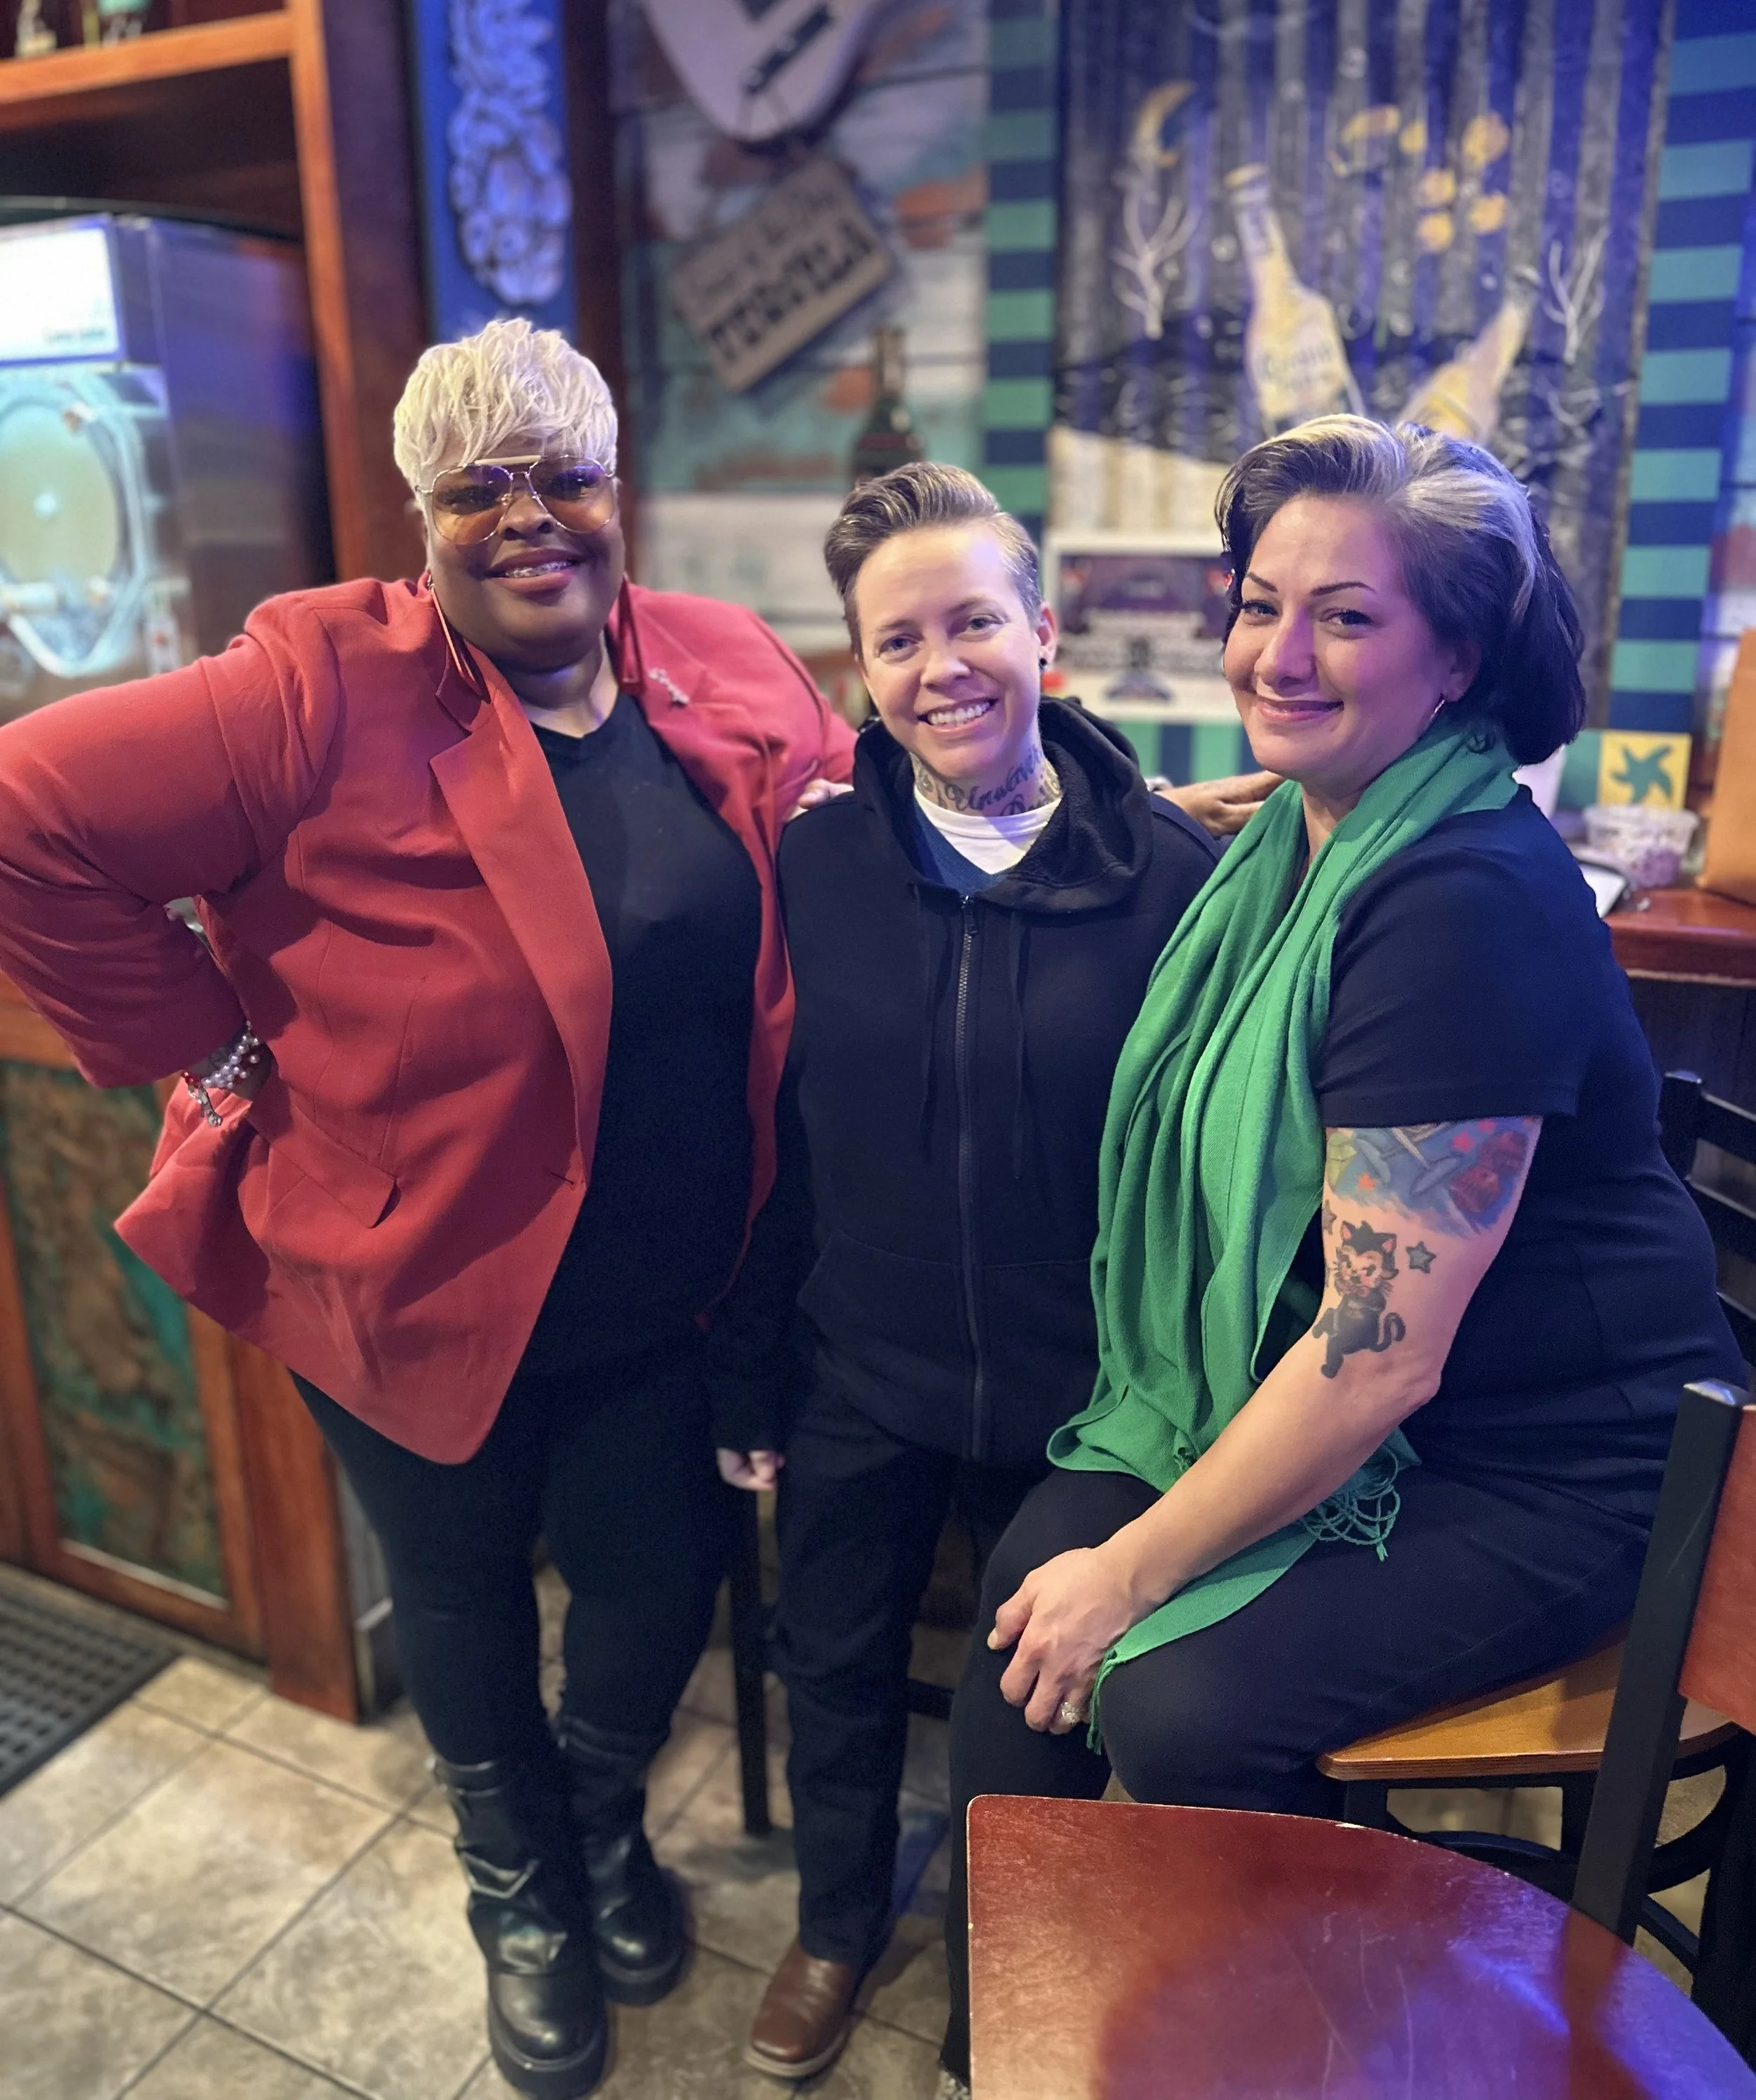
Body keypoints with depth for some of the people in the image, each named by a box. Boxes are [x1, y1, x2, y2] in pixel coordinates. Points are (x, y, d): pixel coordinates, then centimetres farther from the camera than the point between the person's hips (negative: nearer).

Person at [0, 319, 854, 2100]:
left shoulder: (733, 670, -4)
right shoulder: (328, 690, -19)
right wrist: (206, 1045, -17)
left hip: (662, 1297, 4)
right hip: (420, 1296, -3)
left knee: (663, 1583, 20)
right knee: (463, 1603, 21)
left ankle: (604, 1822, 57)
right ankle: (520, 1894, 55)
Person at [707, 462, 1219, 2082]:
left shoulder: (1169, 871, -15)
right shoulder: (813, 867, -9)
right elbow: (767, 1135, -3)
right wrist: (744, 1372, 1)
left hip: (1083, 1386, -1)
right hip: (864, 1369, 2)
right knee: (835, 1663, 19)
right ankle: (841, 1920, 50)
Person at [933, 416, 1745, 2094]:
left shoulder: (1470, 907, -25)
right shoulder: (1300, 830, 1)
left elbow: (1381, 1354, -25)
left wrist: (1136, 1571, -15)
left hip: (1540, 1472, -7)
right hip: (1275, 1386, 8)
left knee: (1176, 1703, -20)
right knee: (1030, 1579, -8)